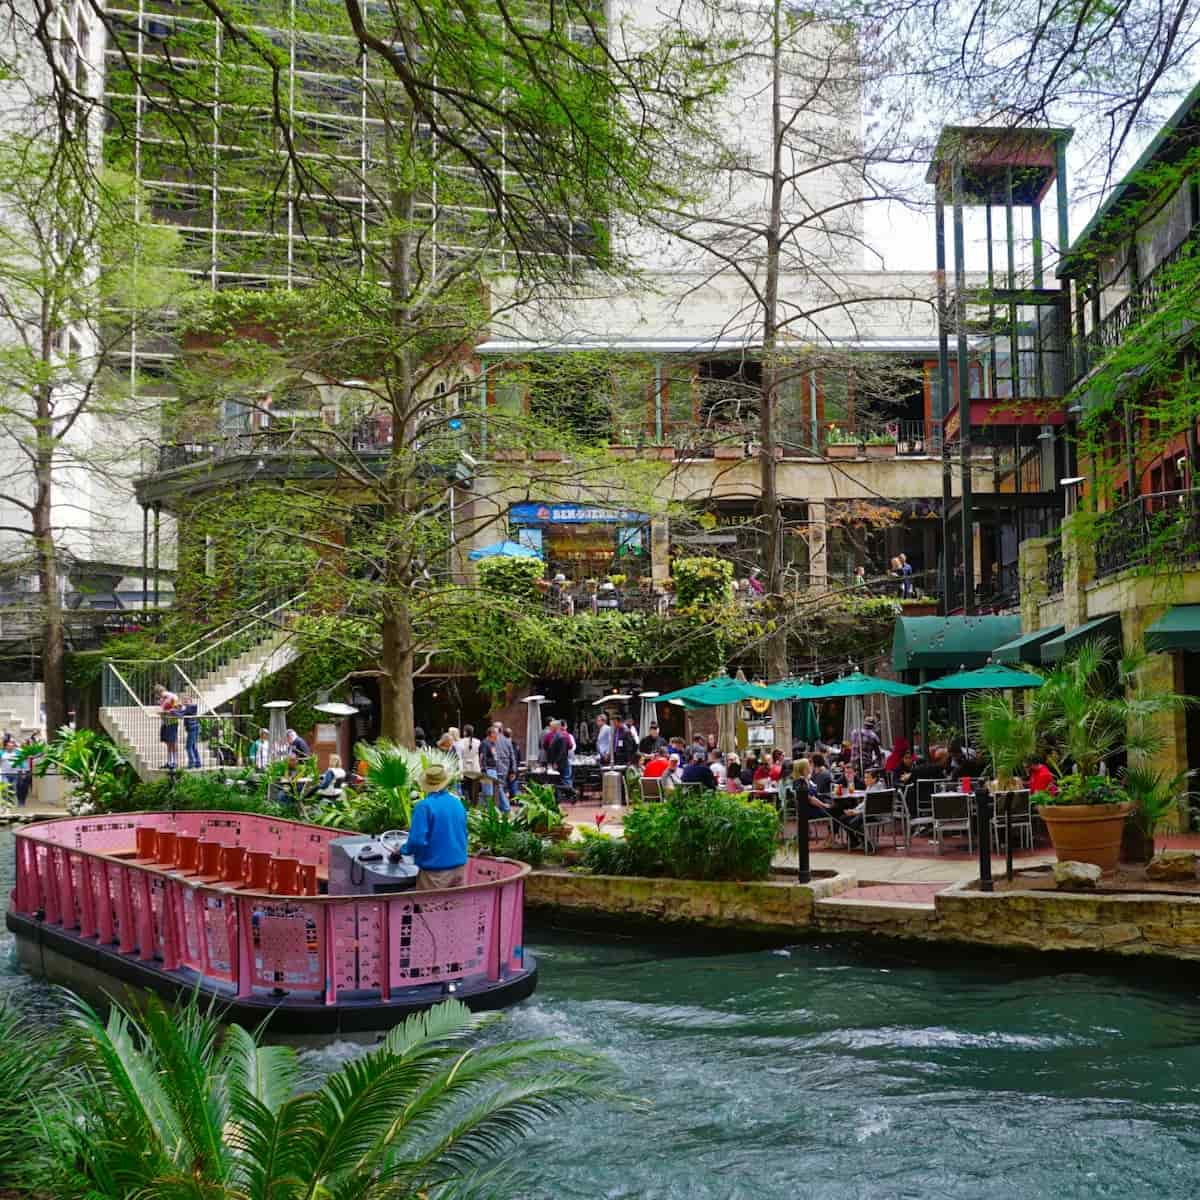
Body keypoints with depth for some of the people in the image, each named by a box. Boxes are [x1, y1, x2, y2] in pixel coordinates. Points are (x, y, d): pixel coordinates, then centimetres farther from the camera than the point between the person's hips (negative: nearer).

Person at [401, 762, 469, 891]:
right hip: (459, 866, 6)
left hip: (436, 869, -6)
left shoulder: (424, 806, -15)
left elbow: (417, 840, -19)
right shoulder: (458, 803, 6)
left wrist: (403, 849, 0)